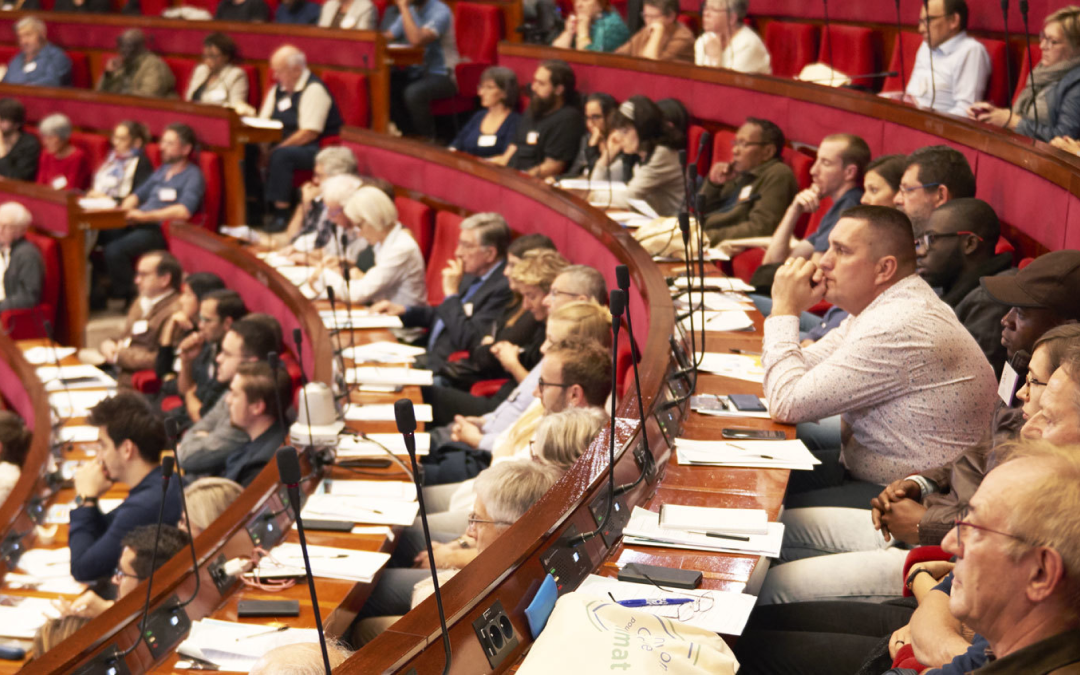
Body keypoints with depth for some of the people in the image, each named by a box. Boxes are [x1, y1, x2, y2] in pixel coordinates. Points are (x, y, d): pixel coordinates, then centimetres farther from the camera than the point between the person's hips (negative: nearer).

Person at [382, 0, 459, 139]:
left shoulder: (440, 12, -16)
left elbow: (417, 40, -30)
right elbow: (386, 37, 13)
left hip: (442, 75, -8)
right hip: (415, 72, 8)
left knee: (413, 92, -34)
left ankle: (428, 139, -11)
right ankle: (408, 134, 0)